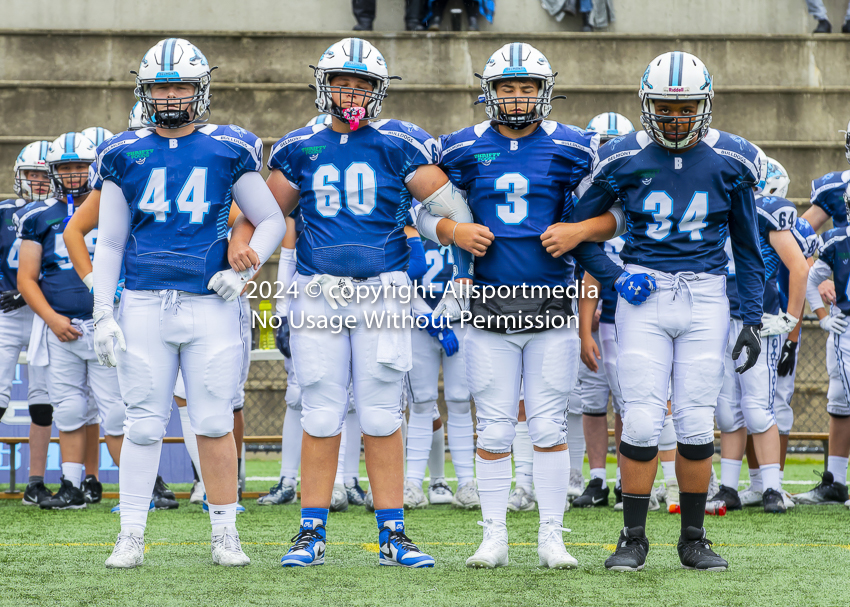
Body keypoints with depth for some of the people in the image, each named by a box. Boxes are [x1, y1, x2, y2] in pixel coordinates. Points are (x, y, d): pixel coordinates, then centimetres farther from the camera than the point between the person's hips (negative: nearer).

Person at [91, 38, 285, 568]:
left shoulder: (229, 151, 3)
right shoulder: (125, 155, 7)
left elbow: (272, 221, 11)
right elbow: (110, 242, 11)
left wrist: (245, 269, -5)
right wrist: (102, 314, 4)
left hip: (211, 305, -1)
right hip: (145, 305, 1)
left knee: (215, 422, 0)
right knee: (144, 424, 1)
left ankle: (225, 534, 9)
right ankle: (132, 537, 6)